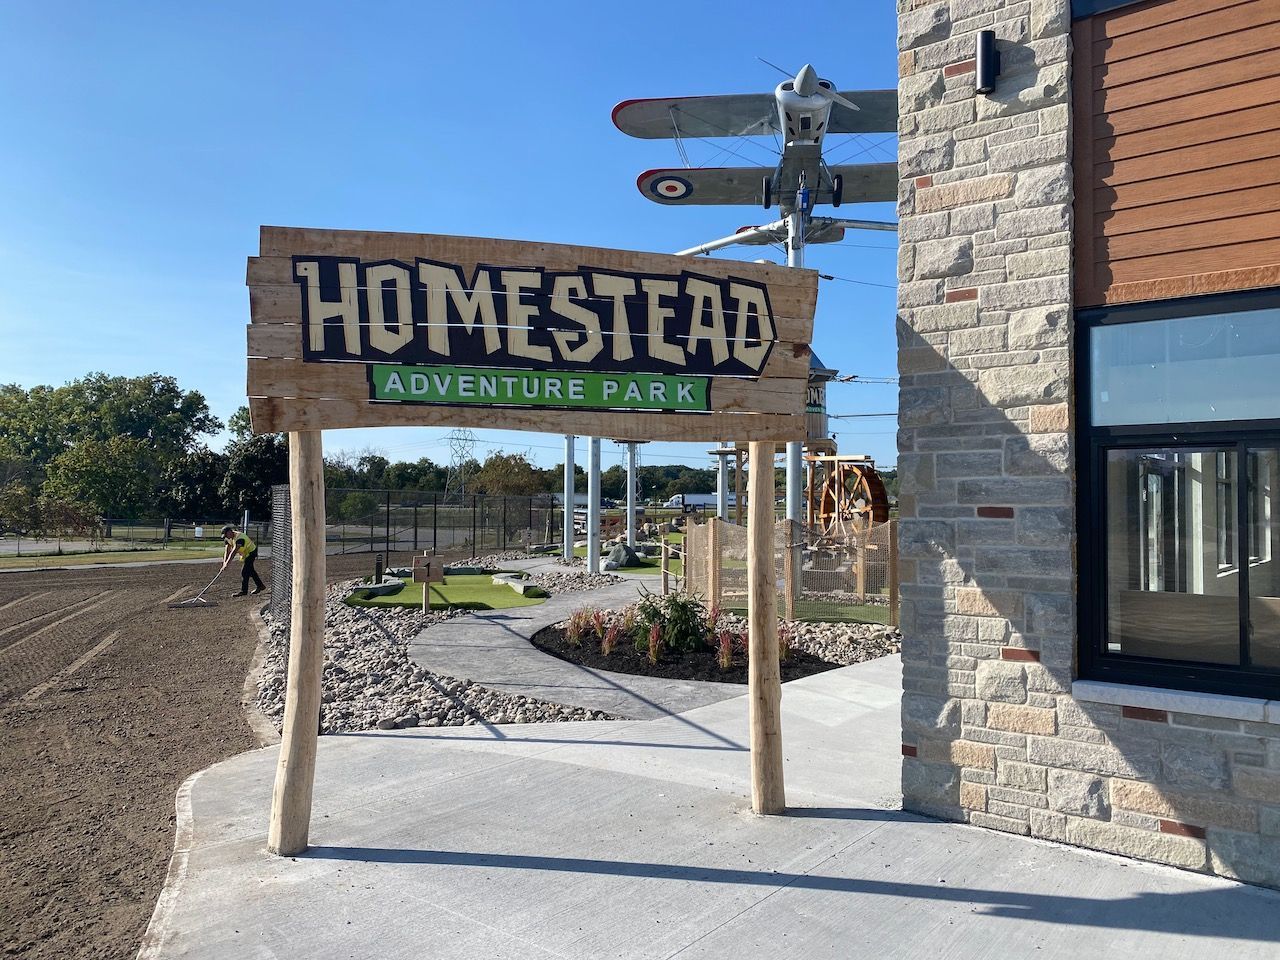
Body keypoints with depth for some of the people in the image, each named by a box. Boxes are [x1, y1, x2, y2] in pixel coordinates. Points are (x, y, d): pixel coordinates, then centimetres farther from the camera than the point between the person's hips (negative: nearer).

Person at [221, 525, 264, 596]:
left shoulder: (239, 537, -34)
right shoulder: (229, 538, -6)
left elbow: (233, 552, -40)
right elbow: (227, 551, -9)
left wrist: (227, 564, -43)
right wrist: (224, 562, -21)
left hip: (251, 552, -10)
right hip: (245, 553, 10)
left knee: (244, 571, -12)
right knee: (250, 570, 18)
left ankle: (243, 591, -5)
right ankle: (260, 586, 31)